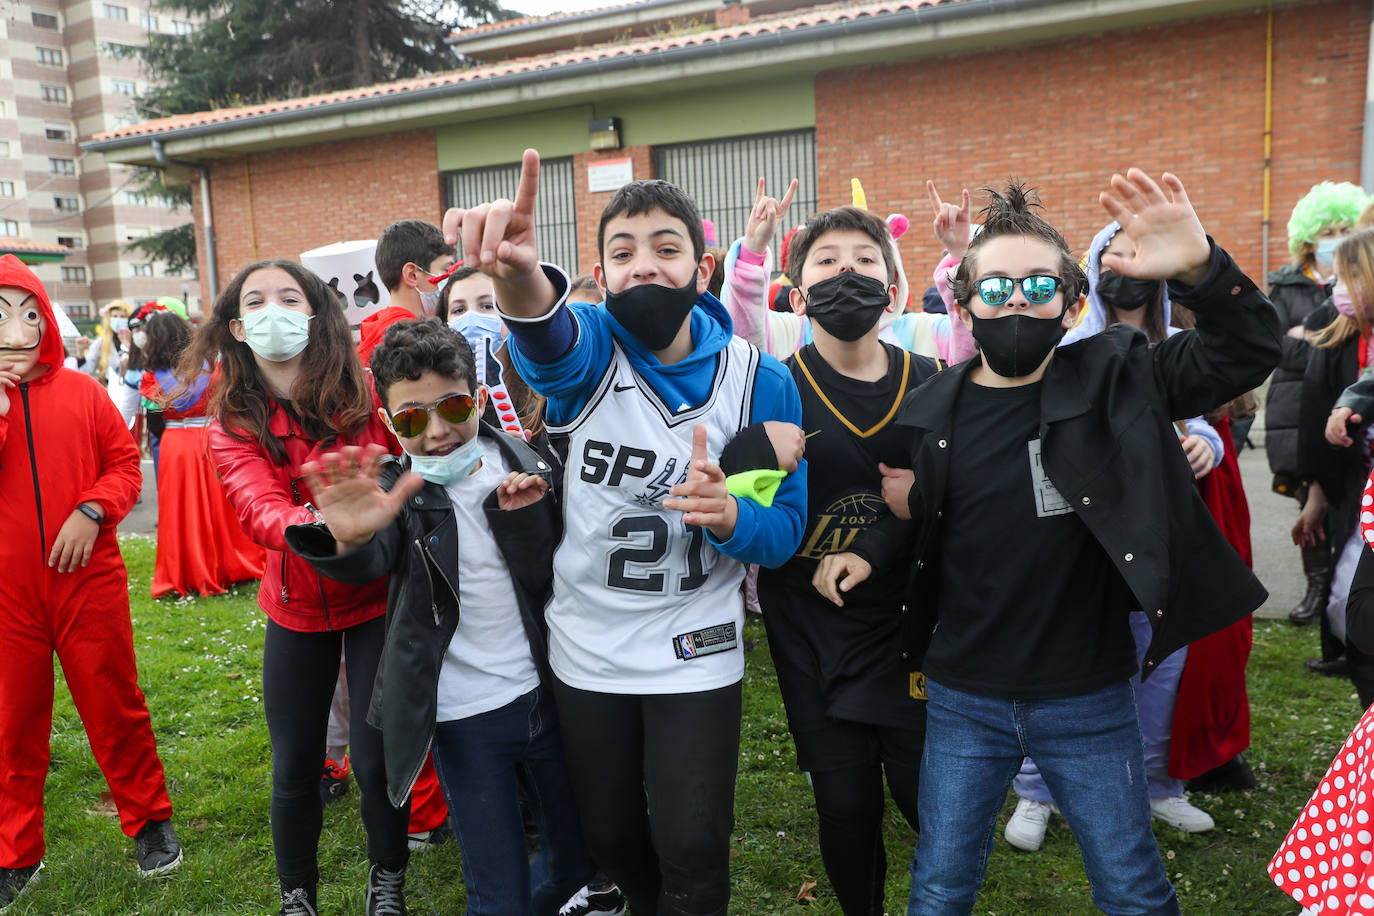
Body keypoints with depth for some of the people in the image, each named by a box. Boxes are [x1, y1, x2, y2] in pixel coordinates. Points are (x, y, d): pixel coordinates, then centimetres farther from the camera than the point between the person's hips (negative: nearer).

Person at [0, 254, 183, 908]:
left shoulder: (81, 391, 2)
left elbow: (125, 463, 3)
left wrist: (91, 511, -14)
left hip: (88, 579, 0)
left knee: (114, 706, 9)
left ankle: (148, 819, 27)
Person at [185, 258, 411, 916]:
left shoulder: (365, 395, -11)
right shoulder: (232, 423, -7)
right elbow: (259, 510, -25)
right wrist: (322, 524, -46)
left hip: (375, 598, -2)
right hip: (296, 610, 2)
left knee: (376, 756, 2)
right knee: (294, 767, 11)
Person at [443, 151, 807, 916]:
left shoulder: (761, 380, -10)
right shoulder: (588, 348, -12)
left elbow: (784, 530, -6)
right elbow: (547, 336, -38)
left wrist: (728, 516, -30)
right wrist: (514, 274, -61)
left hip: (696, 653, -1)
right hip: (585, 652, 2)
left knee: (692, 849, 1)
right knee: (611, 837, 19)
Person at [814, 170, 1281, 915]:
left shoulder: (1114, 380, -8)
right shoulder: (931, 410, -3)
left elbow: (1248, 351, -16)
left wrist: (1199, 268, -34)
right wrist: (869, 551, -8)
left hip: (1086, 700, -1)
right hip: (964, 701, 2)